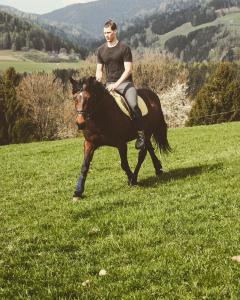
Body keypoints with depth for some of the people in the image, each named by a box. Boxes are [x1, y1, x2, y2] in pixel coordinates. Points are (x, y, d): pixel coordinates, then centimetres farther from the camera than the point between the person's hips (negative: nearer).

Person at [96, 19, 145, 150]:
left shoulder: (124, 48, -5)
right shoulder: (101, 50, 9)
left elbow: (128, 69, -10)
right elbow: (99, 70, 12)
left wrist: (117, 84, -21)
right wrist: (97, 83, -9)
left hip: (125, 82, -5)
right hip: (109, 84, 5)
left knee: (133, 105, -28)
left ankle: (141, 134, -18)